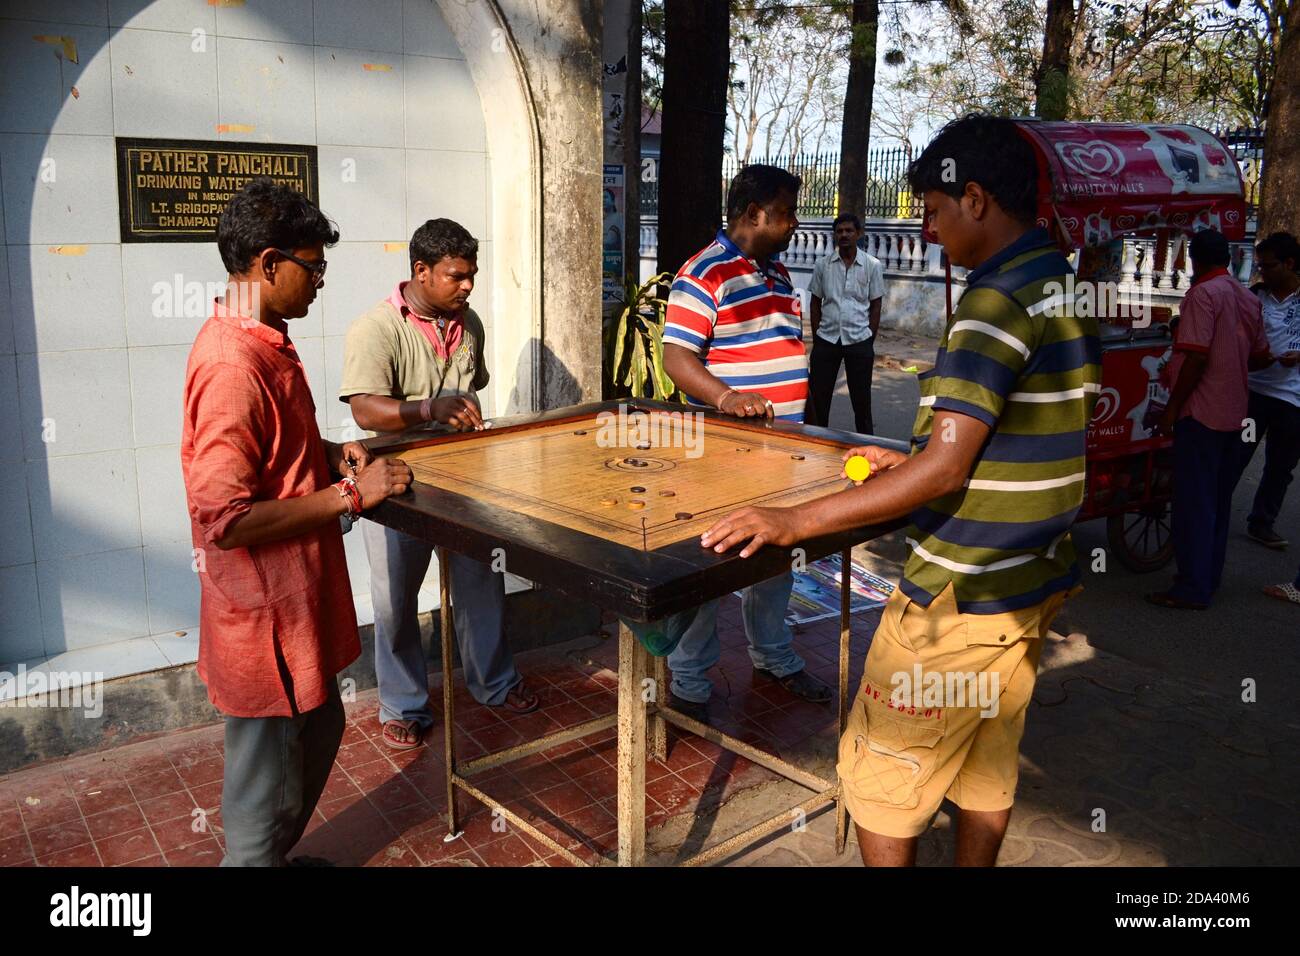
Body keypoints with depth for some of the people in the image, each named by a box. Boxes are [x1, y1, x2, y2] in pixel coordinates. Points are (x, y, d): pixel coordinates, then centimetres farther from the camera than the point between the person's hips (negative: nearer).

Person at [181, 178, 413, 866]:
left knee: (319, 731, 26)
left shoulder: (262, 341, 7)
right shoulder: (231, 366, -25)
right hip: (265, 612, -11)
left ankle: (279, 855, 46)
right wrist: (350, 495, -22)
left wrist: (330, 454, 5)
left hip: (298, 596, 11)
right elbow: (227, 521, -29)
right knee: (269, 783, 7)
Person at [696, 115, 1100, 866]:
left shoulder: (999, 301, -21)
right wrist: (910, 462, 17)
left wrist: (793, 521, -24)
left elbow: (944, 471, -26)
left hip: (962, 596, -9)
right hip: (1036, 580, 9)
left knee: (879, 774, 6)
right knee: (988, 761, 22)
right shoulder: (1070, 291, 8)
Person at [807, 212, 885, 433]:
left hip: (859, 341, -1)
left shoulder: (872, 265, -1)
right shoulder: (822, 265, 3)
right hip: (827, 339, 2)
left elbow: (876, 305, 3)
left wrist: (870, 340, 0)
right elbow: (816, 302, 8)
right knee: (819, 394, 6)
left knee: (861, 397, 7)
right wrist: (816, 338, 4)